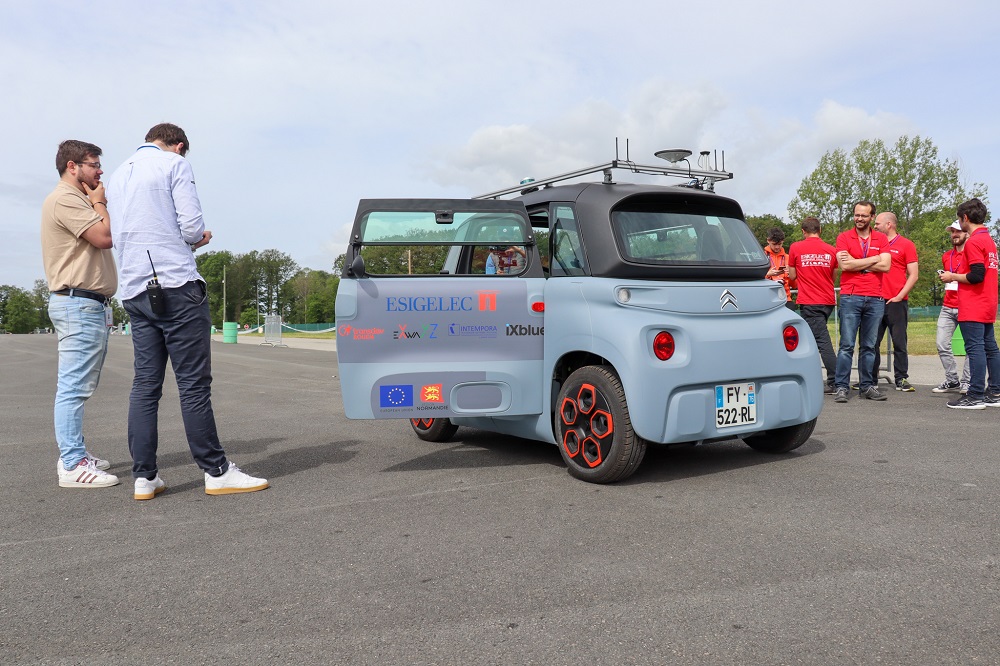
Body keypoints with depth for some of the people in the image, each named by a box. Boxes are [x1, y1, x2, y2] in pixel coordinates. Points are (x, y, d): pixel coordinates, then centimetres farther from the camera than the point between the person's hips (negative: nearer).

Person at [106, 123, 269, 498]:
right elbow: (192, 226, -10)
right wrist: (198, 238, 13)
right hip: (176, 286, -7)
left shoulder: (118, 176, 21)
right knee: (194, 383, -5)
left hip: (135, 293, 7)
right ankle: (216, 472, 0)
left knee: (144, 384, 7)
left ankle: (144, 477, 9)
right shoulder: (175, 164, 0)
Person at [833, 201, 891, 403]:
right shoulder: (844, 237, 5)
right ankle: (842, 387, -2)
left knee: (869, 346, 8)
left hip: (875, 299, 3)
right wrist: (873, 259, -5)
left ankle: (867, 386, 15)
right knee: (847, 345, -5)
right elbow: (844, 265, -10)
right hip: (850, 297, -2)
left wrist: (856, 263, -7)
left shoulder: (881, 239, 11)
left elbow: (885, 265, -3)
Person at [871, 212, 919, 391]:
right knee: (872, 342, 4)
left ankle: (901, 379, 8)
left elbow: (913, 275, -2)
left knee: (899, 343, 1)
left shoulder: (906, 245, 3)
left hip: (896, 301, -4)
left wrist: (899, 296, -10)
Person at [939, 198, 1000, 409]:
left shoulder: (973, 242, -13)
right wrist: (958, 275, 18)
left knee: (975, 348, -9)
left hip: (973, 308, -10)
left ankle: (976, 396, -9)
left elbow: (976, 276, -20)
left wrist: (952, 277, -7)